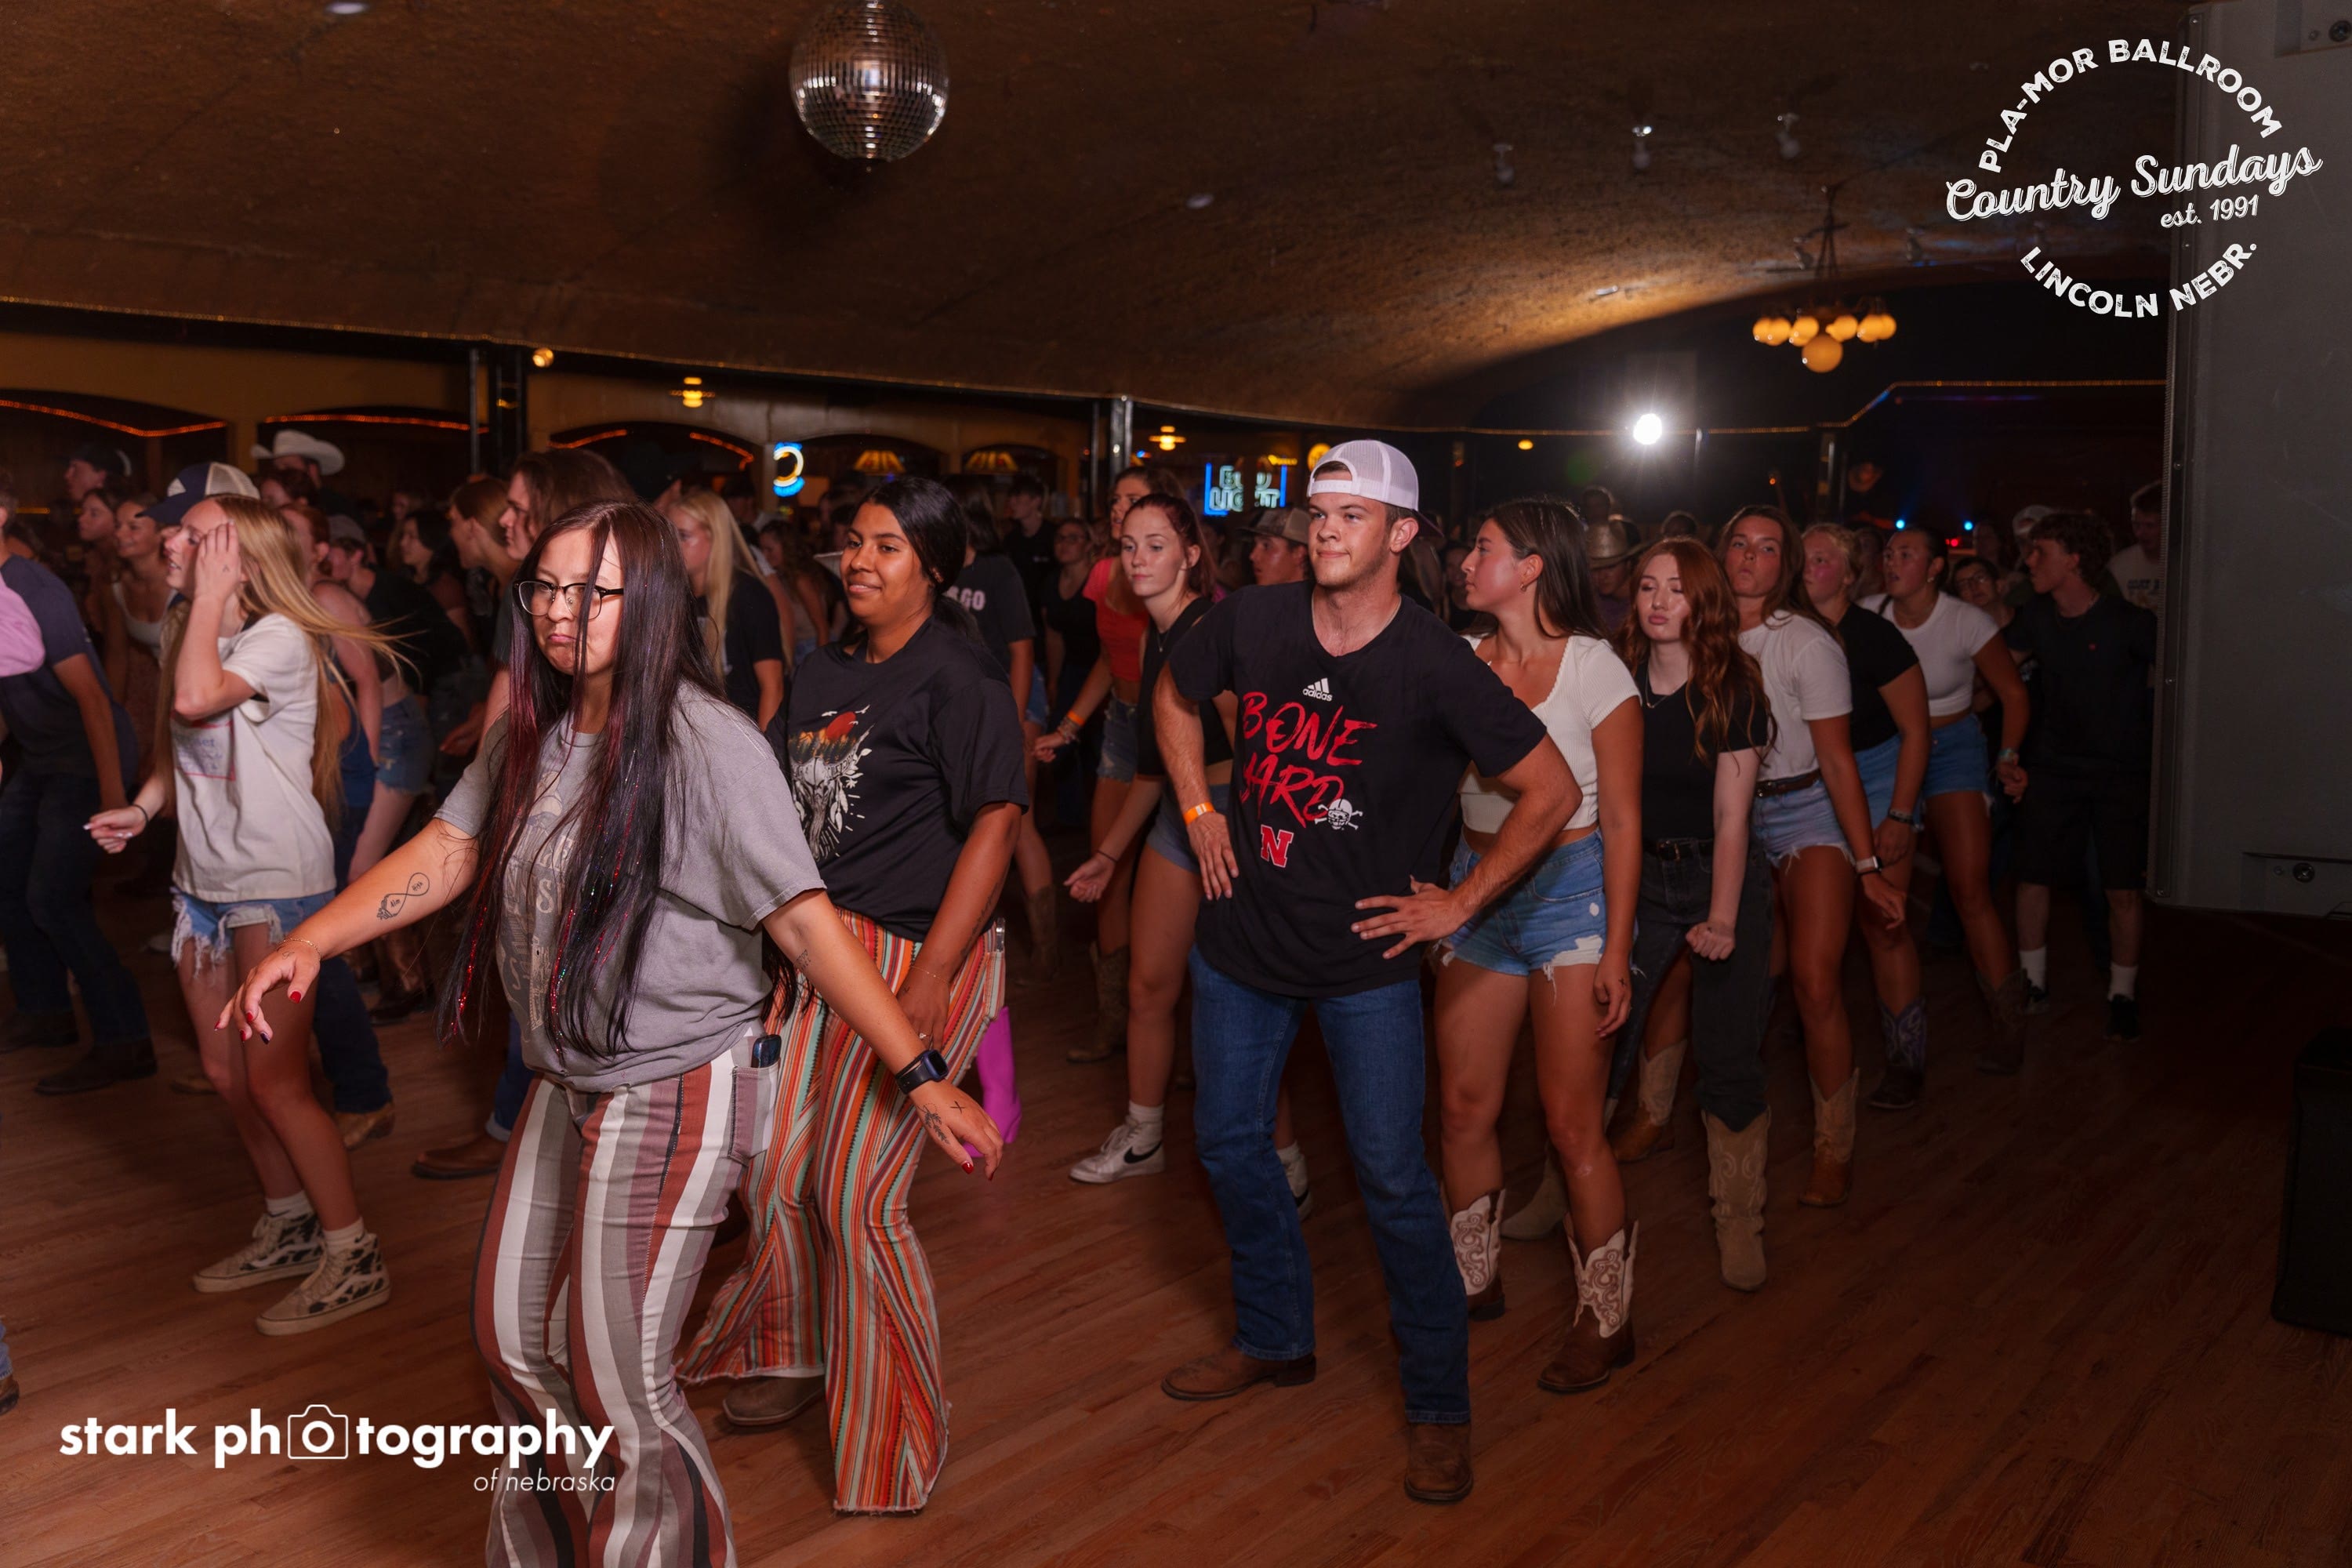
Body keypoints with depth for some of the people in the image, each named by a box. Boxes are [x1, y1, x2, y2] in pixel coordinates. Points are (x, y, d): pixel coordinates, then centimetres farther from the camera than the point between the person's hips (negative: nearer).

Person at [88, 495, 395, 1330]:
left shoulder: (279, 638, -15)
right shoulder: (189, 632, 11)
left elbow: (196, 699, -32)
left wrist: (210, 594, -21)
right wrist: (141, 808, 3)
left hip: (278, 883, -9)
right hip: (205, 879, 9)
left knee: (275, 1082, -5)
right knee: (226, 1074, 15)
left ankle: (353, 1257, 7)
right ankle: (288, 1227, 32)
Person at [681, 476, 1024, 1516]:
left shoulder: (957, 678, -11)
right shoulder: (825, 673, 12)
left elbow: (995, 823, -18)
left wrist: (930, 979, -23)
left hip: (916, 952, -7)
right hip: (820, 944, 7)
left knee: (856, 1193, -3)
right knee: (774, 1170, 12)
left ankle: (894, 1428, 18)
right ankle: (790, 1355, 39)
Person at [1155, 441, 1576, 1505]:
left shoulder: (1434, 667, -16)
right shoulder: (1252, 623, -4)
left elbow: (1552, 791, -11)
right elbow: (1173, 696, 17)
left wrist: (1458, 903, -10)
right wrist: (1199, 811, 7)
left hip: (1366, 958, -5)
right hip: (1243, 938, 5)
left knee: (1393, 1180, -1)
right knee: (1229, 1143, 15)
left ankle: (1438, 1406, 17)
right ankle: (1275, 1339, 37)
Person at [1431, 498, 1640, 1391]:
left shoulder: (1594, 669, -8)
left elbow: (1621, 822, -7)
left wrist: (1616, 950, -10)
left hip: (1570, 891, -4)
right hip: (1477, 890, 5)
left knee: (1572, 1124, -1)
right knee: (1463, 1106, 9)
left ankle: (1606, 1319, 16)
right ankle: (1473, 1281, 30)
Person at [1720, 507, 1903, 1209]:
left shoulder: (1807, 643, -10)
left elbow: (1837, 760, -10)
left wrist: (1867, 865, -11)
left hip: (1808, 814, -4)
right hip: (1732, 818, 4)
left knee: (1815, 984, -12)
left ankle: (1835, 1149, 1)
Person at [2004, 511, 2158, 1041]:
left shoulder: (2128, 621, -14)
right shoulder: (2035, 616, 0)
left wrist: (2155, 739, -6)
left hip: (2121, 772, -3)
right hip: (2052, 767, 4)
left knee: (2123, 890, 0)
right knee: (2032, 877, 3)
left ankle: (2122, 995, 17)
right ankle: (2033, 982, 20)